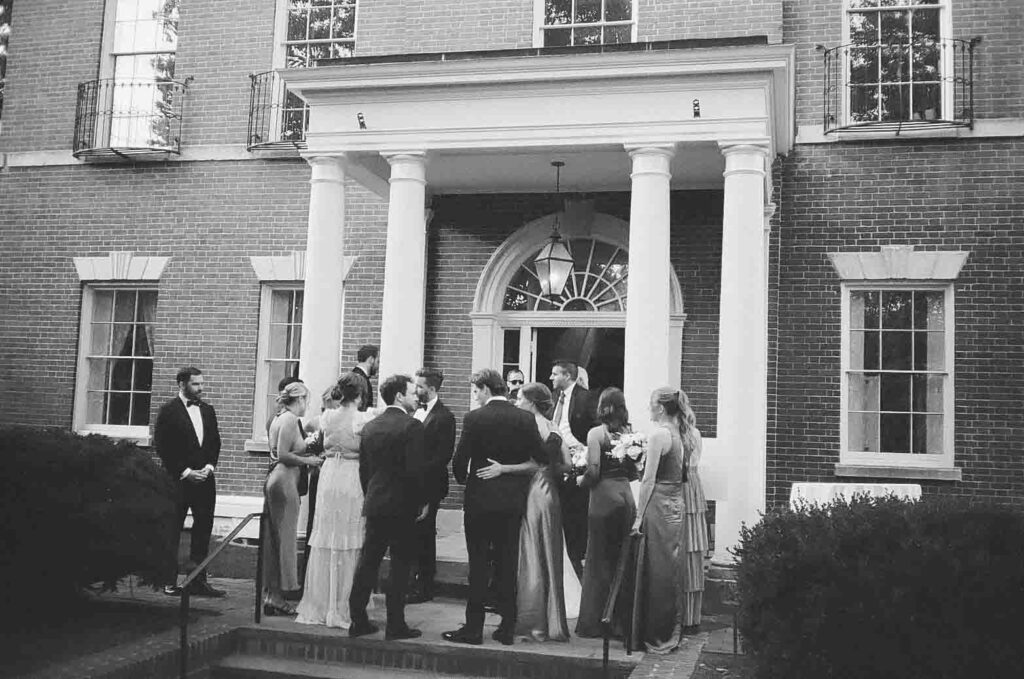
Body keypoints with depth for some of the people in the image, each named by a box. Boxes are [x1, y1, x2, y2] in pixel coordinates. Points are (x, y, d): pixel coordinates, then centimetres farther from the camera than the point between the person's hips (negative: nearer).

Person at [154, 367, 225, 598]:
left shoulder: (207, 410, 14)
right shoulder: (168, 411, -4)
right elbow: (162, 447, -8)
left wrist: (210, 466, -1)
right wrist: (185, 472, -12)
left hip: (204, 478, 5)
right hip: (178, 480, -5)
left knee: (203, 530, 4)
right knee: (172, 531, 2)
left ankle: (198, 581, 8)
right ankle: (170, 581, 9)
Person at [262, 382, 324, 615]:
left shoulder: (279, 419, 15)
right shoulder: (290, 420, -13)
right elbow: (283, 455, -20)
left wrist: (305, 452, 15)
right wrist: (307, 460, -10)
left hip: (275, 479, 10)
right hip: (284, 481, -10)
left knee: (273, 538, 12)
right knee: (285, 537, -4)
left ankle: (270, 594, 17)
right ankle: (277, 597, 0)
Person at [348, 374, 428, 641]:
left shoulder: (370, 426, 8)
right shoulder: (412, 426, -13)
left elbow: (363, 468, 11)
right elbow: (415, 469, -17)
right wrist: (422, 501, -7)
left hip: (374, 503, 6)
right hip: (402, 506, -6)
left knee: (368, 562, 11)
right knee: (400, 564, 2)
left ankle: (358, 621, 16)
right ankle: (395, 625, 5)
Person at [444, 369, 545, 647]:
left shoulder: (474, 418, -10)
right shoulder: (525, 418, -1)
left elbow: (459, 460, -10)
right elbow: (540, 458, -3)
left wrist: (463, 479, 10)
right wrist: (510, 469, 10)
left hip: (480, 499, -3)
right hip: (513, 501, 3)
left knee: (478, 565, 4)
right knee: (508, 566, 10)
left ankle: (473, 628, 7)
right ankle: (507, 628, 15)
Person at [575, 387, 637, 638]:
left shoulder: (596, 433, -8)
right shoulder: (630, 433, 6)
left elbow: (593, 471, -14)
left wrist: (580, 481, 5)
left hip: (604, 495, -5)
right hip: (626, 495, 5)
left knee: (598, 561, 3)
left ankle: (591, 624, 9)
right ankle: (622, 622, 17)